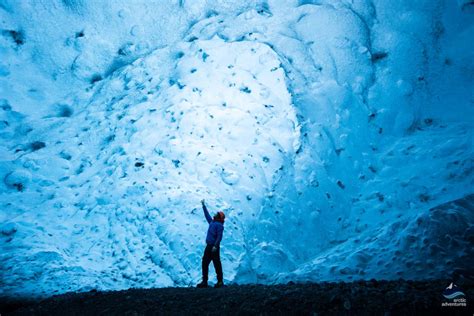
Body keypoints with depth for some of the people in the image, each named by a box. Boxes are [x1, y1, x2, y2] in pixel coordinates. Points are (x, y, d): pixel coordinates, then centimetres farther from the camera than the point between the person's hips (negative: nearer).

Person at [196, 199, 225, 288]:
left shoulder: (219, 225, -8)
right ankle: (204, 282, 14)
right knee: (204, 263, 8)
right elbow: (207, 215, 31)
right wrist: (204, 206, 36)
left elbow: (219, 236, -17)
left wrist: (215, 246, -27)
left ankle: (220, 281, 6)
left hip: (214, 247, -9)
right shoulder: (212, 222, 17)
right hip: (209, 247, 9)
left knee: (217, 264, -3)